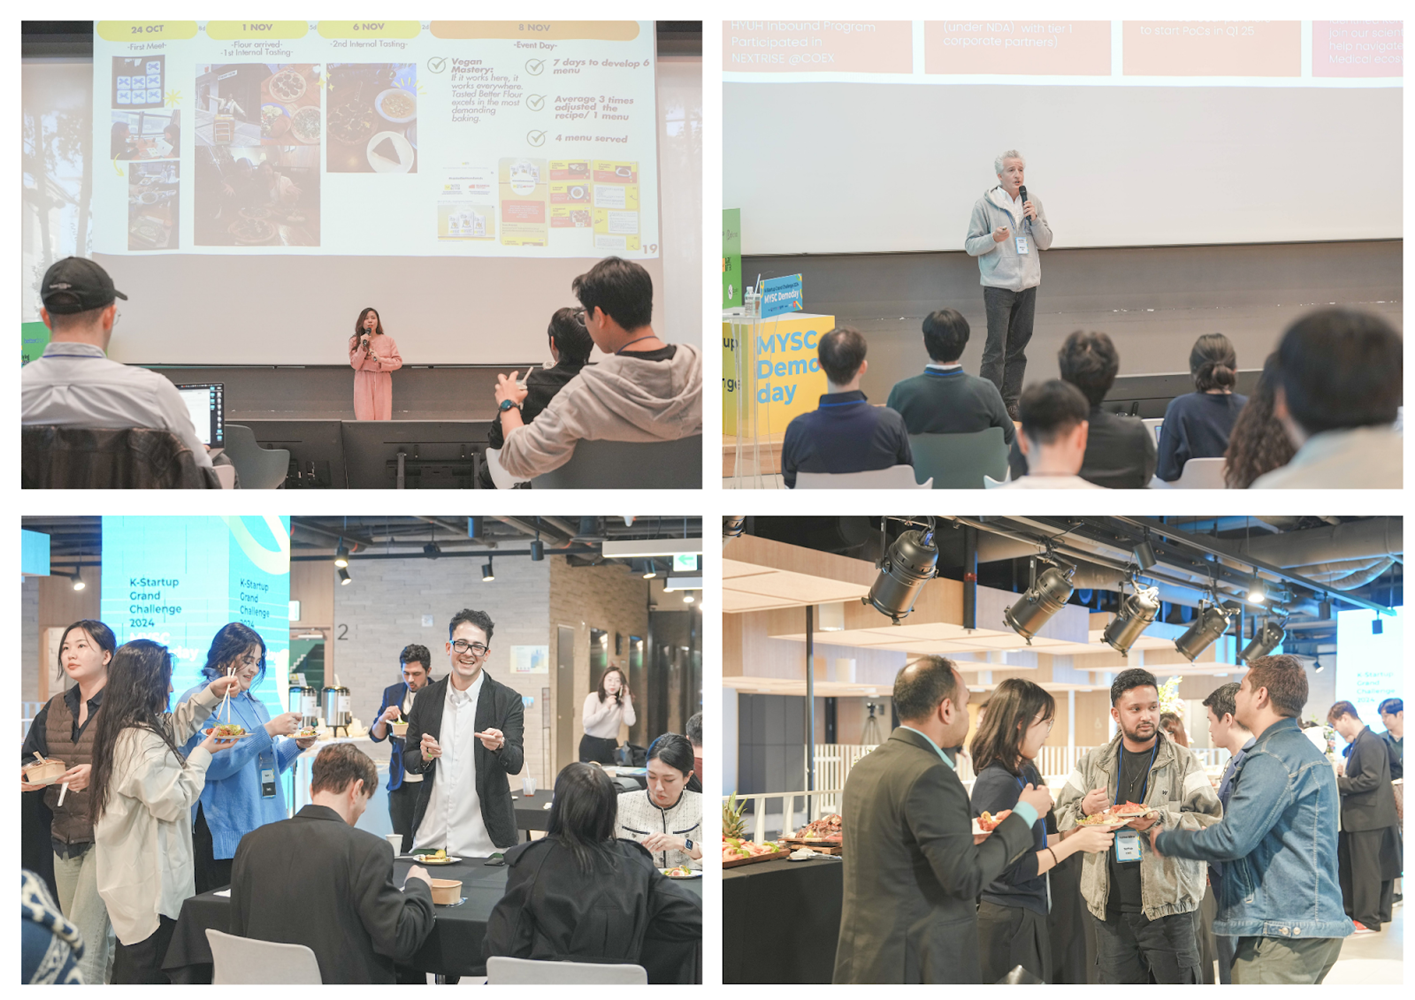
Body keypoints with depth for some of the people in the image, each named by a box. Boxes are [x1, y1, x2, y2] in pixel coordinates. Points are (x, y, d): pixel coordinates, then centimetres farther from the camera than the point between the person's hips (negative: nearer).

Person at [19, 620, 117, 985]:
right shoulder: (54, 709, 12)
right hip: (64, 835, 7)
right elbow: (28, 757, 16)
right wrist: (27, 777, -6)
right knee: (98, 938, 13)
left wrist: (98, 774, -27)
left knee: (85, 943, -11)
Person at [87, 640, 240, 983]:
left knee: (129, 963, 17)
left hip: (126, 875, 10)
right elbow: (174, 801, -19)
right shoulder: (143, 740, -22)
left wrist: (210, 695, 22)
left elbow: (172, 727, 28)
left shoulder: (117, 729, 10)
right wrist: (202, 755, -7)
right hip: (150, 884, -10)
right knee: (148, 970, -4)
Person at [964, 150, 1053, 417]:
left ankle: (1010, 403, 15)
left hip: (1027, 285, 5)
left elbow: (1045, 242, 11)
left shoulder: (1033, 203, 10)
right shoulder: (985, 204, -3)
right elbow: (971, 245, -4)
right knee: (995, 349, -9)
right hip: (998, 285, -5)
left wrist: (1035, 219, -6)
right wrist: (993, 238, -23)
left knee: (1018, 347, 9)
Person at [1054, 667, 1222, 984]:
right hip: (1111, 909, 3)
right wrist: (1083, 811, -9)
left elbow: (1211, 822, -3)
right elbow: (1061, 821, 13)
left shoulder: (1183, 762, 4)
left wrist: (1162, 819, -18)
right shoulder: (1091, 763, 12)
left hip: (1166, 906, -3)